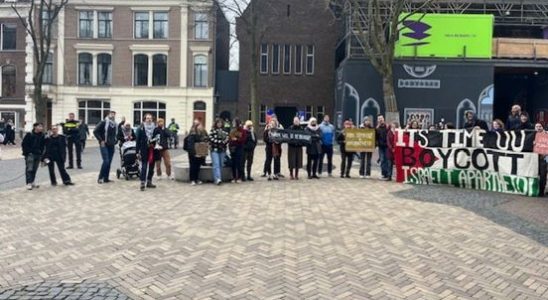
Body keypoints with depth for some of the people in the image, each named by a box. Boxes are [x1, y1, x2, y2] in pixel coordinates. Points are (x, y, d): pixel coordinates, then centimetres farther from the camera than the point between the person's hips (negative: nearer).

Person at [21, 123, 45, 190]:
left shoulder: (42, 136, 6)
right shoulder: (29, 135, -7)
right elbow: (24, 144, -5)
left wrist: (41, 152, 5)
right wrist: (27, 152, -9)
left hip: (38, 155, 5)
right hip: (30, 154, -5)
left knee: (34, 169, 10)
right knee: (29, 169, -8)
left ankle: (32, 182, 19)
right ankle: (29, 183, -8)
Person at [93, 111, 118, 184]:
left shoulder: (115, 125, 13)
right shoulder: (103, 122, -7)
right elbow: (95, 131, -9)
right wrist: (101, 140, -12)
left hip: (111, 146, 6)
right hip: (104, 145, -6)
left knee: (109, 162, 6)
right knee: (106, 161, -15)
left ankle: (106, 178, 12)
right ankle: (100, 178, -5)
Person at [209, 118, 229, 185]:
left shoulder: (224, 131, 12)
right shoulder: (212, 131, 0)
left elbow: (227, 139, 11)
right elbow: (211, 139, -10)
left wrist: (226, 141, -13)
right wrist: (221, 141, -14)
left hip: (222, 150, 4)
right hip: (214, 150, -4)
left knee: (221, 165, 6)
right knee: (216, 164, -13)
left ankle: (219, 179, 14)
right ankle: (217, 179, -22)